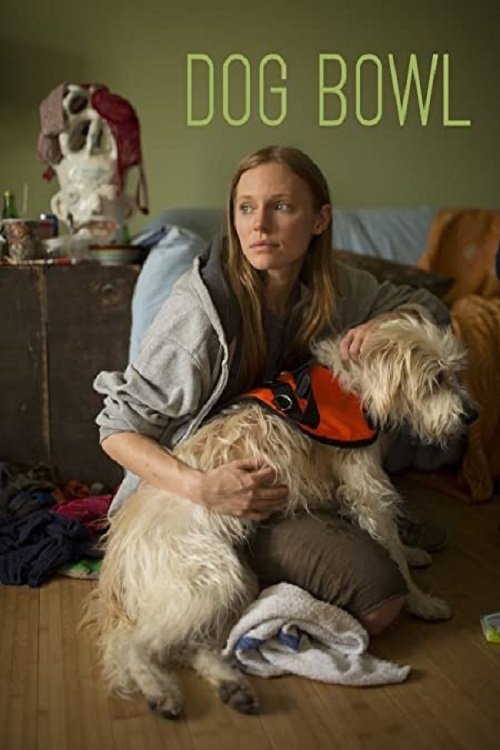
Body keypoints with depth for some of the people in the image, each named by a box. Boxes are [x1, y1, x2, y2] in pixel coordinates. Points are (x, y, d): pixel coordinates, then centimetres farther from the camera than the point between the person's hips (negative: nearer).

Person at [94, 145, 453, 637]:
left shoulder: (331, 288, -5)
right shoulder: (199, 310, -24)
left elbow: (431, 309, 9)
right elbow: (118, 430, -18)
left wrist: (384, 322, -14)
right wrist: (200, 488, -33)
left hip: (277, 481, 7)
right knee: (376, 593, -21)